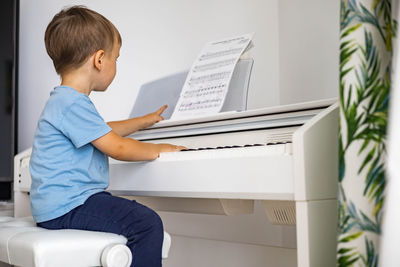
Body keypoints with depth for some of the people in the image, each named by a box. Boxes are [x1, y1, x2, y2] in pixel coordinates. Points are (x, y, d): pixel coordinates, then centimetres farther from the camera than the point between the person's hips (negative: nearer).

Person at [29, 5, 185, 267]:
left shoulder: (68, 101, 18)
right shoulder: (73, 103, -18)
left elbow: (105, 131, 33)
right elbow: (116, 148, -19)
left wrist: (145, 121, 42)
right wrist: (158, 149, -4)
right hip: (65, 208, -11)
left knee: (139, 214, 17)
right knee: (148, 223, -20)